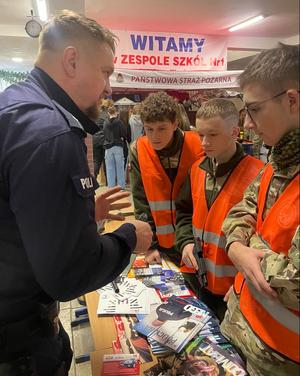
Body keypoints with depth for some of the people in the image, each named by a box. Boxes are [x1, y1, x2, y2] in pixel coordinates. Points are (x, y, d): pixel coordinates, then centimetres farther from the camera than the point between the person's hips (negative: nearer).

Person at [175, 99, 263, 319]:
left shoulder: (256, 175, -19)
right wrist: (186, 241, -4)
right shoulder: (198, 169, 1)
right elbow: (184, 211, 12)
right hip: (200, 280, 6)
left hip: (236, 287, -6)